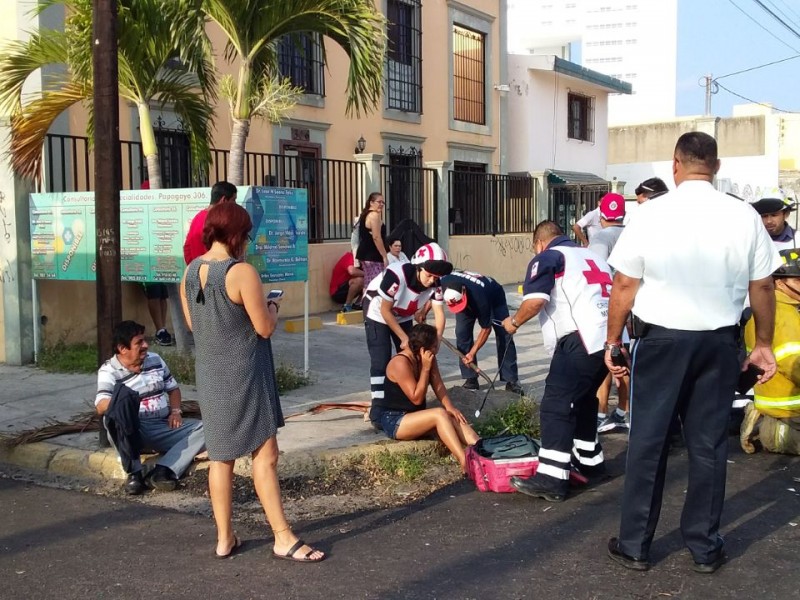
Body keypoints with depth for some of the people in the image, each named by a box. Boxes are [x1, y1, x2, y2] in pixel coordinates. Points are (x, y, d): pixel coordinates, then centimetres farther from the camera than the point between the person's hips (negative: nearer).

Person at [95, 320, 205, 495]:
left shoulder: (155, 360, 12)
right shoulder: (108, 371, -5)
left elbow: (172, 388, 22)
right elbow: (101, 407, -19)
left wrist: (175, 411, 1)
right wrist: (120, 399, -41)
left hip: (164, 428, 5)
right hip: (130, 431, -5)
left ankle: (162, 471, -30)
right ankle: (134, 473, -27)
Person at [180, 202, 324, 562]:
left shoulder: (190, 272, 4)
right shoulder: (241, 272, -18)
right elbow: (265, 327, -15)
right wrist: (271, 308, 4)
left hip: (209, 375, 7)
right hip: (244, 374, -7)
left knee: (220, 456, 13)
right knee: (265, 454, 0)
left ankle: (224, 538, 21)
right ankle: (283, 538, 5)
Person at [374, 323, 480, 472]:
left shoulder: (428, 359, 2)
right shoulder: (400, 363, -23)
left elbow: (438, 385, -2)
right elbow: (417, 398, -23)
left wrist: (450, 407, -18)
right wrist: (425, 368, -25)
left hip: (414, 415, 8)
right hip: (393, 421, -8)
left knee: (453, 417, -19)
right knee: (440, 415, -30)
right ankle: (465, 462, -40)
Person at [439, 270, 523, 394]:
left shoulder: (479, 297, -46)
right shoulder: (443, 283, -36)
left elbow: (486, 329, -31)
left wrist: (472, 353, -31)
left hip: (494, 296, -4)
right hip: (469, 299, 4)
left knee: (504, 335, -14)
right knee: (462, 333, -13)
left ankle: (511, 380, -8)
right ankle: (471, 379, -6)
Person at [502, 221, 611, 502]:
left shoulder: (547, 258, 3)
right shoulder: (594, 257, 28)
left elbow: (535, 300, -12)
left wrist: (514, 322, 5)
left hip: (581, 340, -9)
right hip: (609, 339, 9)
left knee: (556, 404, -10)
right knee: (583, 399, 24)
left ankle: (551, 478, -16)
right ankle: (589, 460, 34)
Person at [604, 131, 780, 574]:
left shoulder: (651, 214, -9)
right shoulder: (744, 217, -3)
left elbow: (624, 286, -7)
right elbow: (762, 288, 3)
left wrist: (612, 341, 4)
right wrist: (763, 344, 15)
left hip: (661, 339, -2)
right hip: (718, 342, 2)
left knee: (647, 440, 7)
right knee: (708, 443, 11)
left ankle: (634, 545, 16)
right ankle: (705, 547, 21)